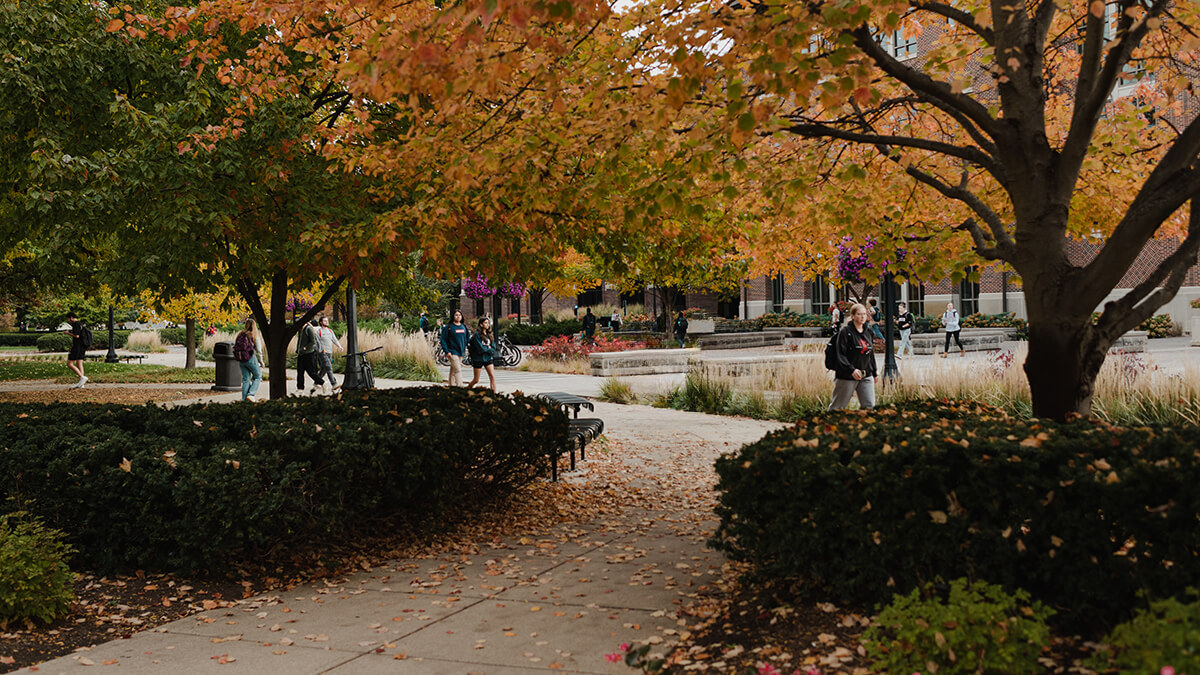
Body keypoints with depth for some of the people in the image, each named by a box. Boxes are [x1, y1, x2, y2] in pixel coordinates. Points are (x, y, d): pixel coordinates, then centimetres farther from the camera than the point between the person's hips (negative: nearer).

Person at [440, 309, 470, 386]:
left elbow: (467, 339, 21)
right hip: (453, 353, -5)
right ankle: (460, 386, -19)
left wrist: (465, 349, 13)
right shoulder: (448, 327, -5)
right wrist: (447, 351, -13)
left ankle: (451, 384, 22)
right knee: (458, 370, -15)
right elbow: (443, 340, -6)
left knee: (453, 370, 14)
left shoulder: (464, 327, 10)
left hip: (461, 353, 5)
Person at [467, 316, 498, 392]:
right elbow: (480, 348, -17)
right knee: (476, 380, 4)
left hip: (488, 358, 5)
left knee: (492, 376, -10)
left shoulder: (489, 334, 8)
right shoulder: (477, 334, -11)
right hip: (478, 359, -5)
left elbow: (493, 346, 4)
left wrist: (486, 349, -12)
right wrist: (489, 348, -4)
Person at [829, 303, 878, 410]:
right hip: (847, 376, -5)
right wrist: (852, 370, -26)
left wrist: (874, 373, 21)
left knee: (869, 405, -2)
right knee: (837, 407, 3)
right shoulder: (845, 332, -9)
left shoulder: (869, 332, 12)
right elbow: (841, 355, -15)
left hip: (866, 376, 6)